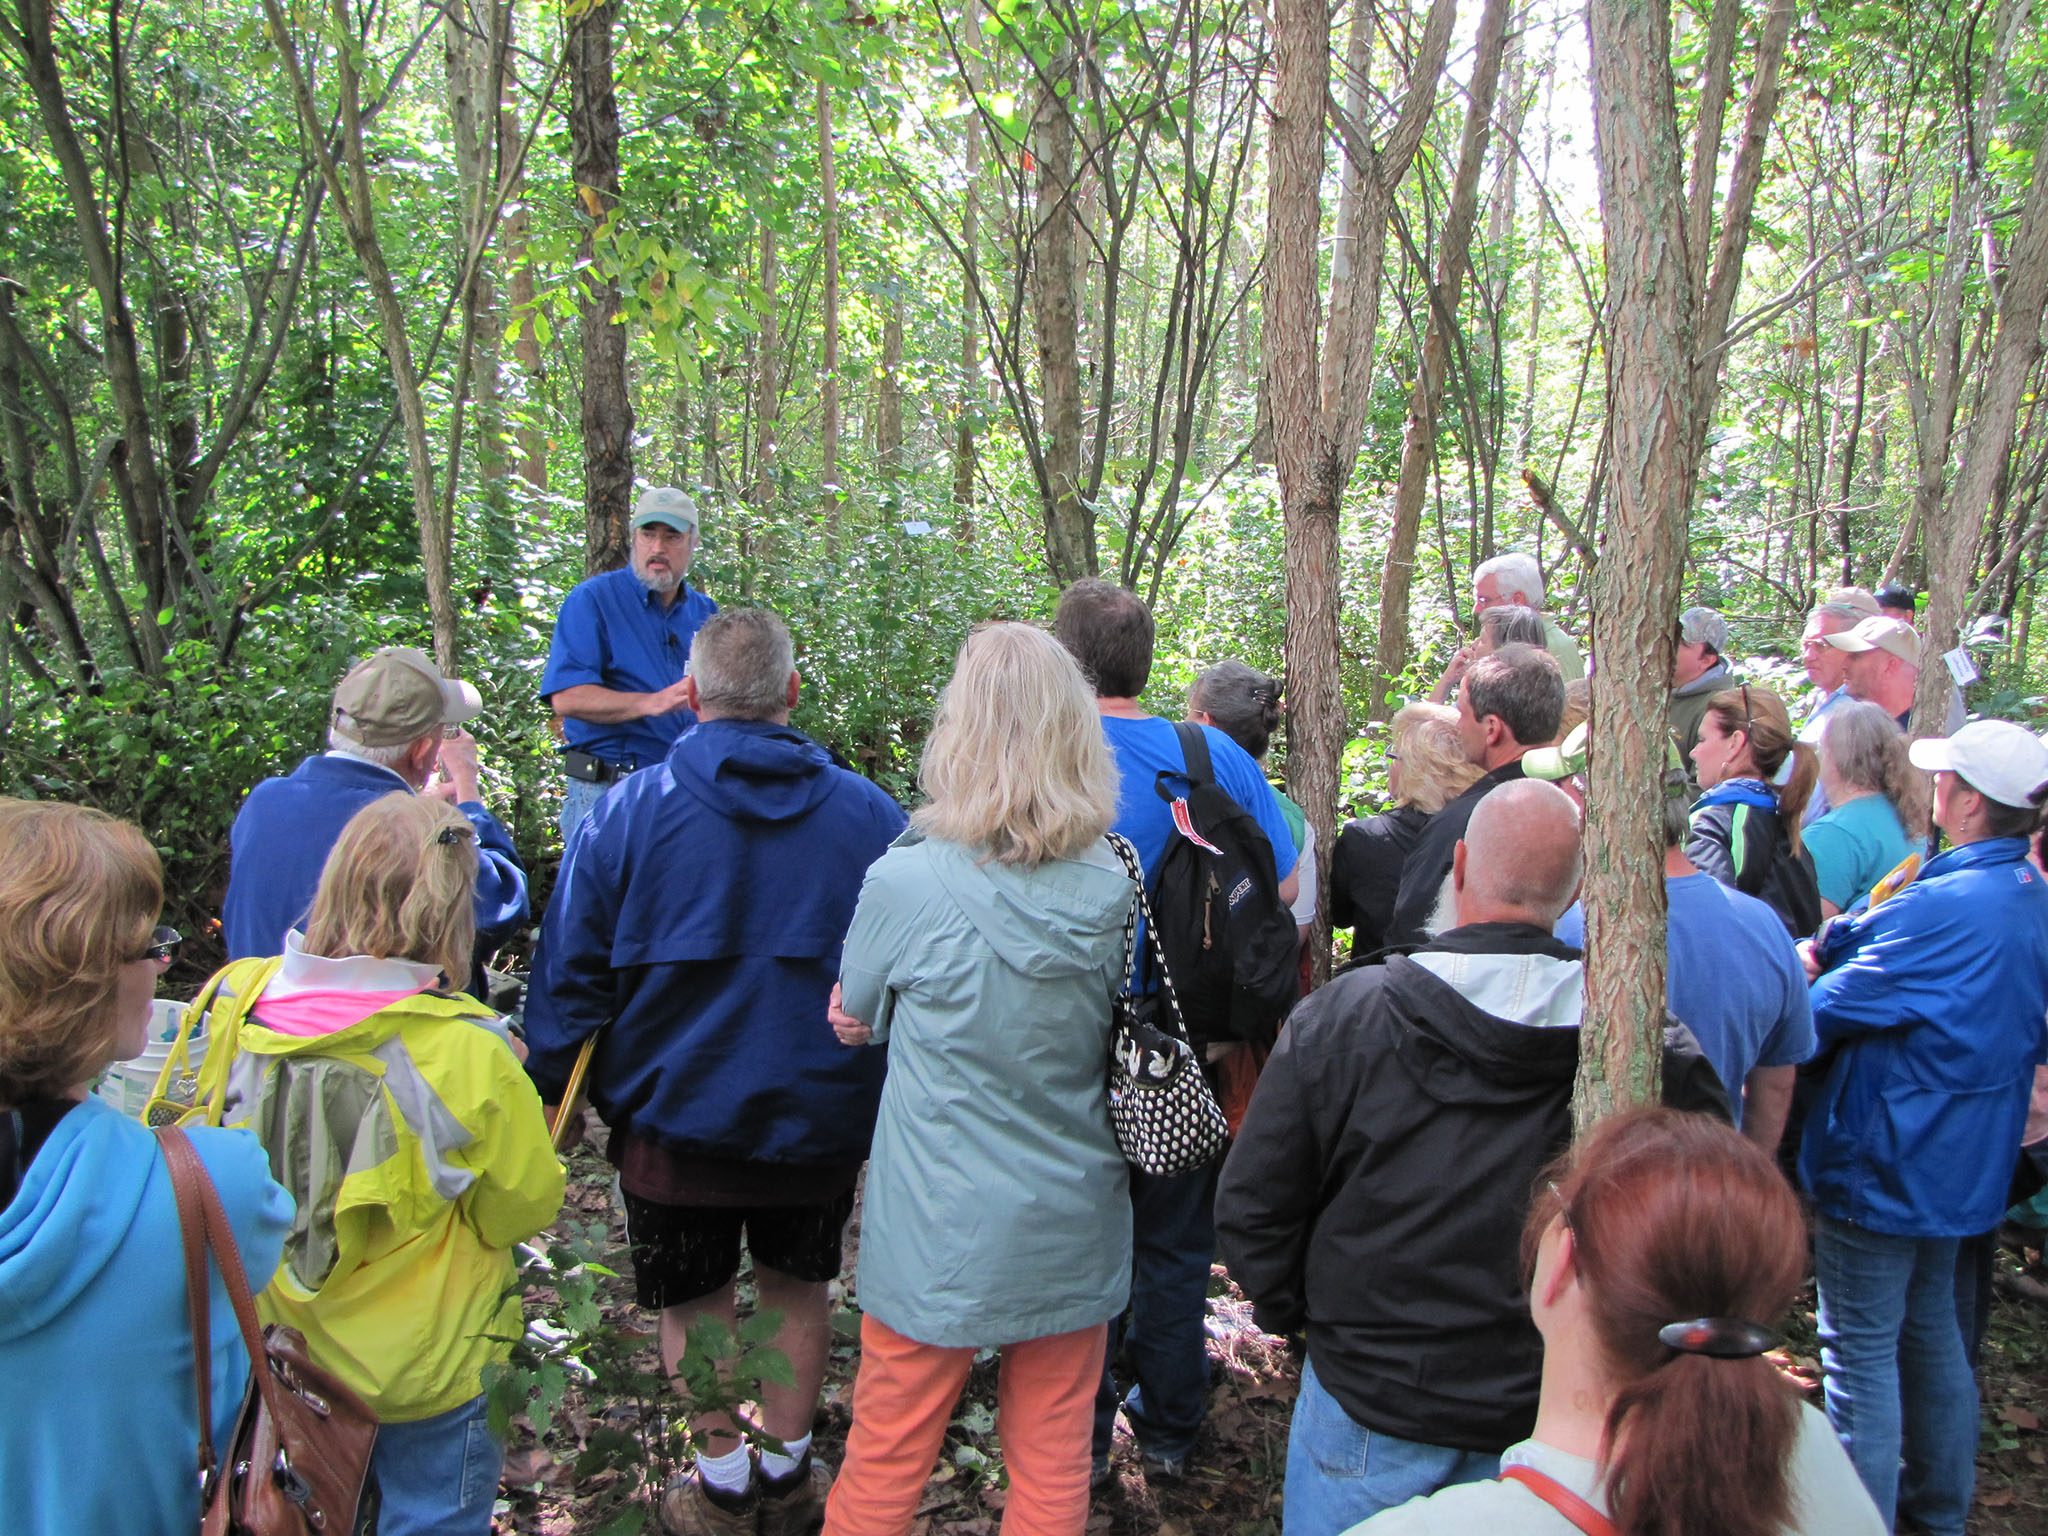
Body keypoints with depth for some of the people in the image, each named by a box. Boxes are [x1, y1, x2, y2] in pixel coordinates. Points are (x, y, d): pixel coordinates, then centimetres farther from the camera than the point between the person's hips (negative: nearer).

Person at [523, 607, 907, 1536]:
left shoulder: (628, 812, -11)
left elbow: (570, 974, -6)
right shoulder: (869, 814, -7)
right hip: (822, 1118, 2)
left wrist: (545, 1095, 6)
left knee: (695, 1302, 18)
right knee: (797, 1286, 22)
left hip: (675, 1119, -1)